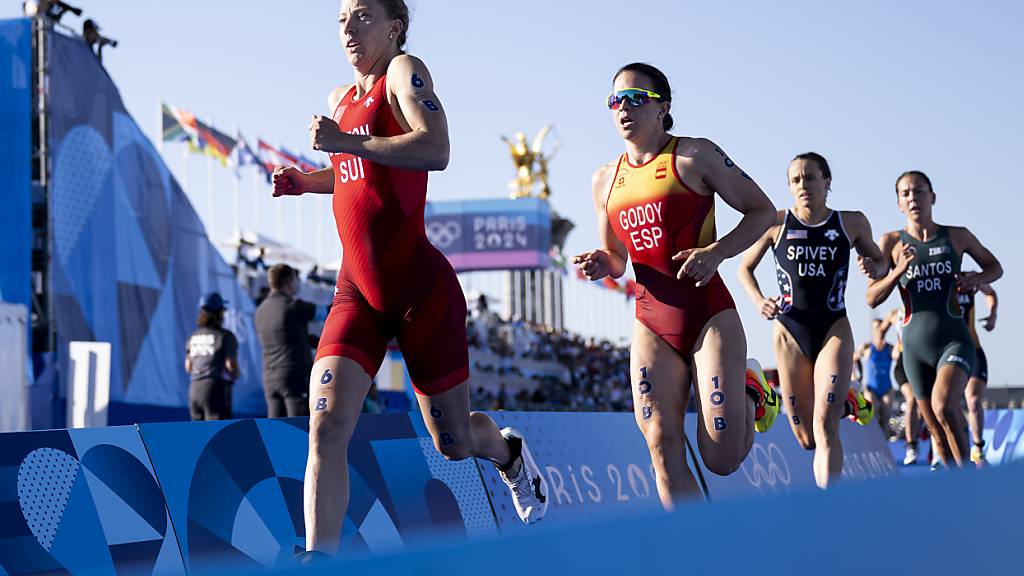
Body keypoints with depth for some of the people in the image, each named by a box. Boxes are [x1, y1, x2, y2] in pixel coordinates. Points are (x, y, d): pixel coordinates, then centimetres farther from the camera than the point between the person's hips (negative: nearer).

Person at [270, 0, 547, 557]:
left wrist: (348, 142, -27)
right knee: (326, 421, -16)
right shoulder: (340, 98, 15)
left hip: (421, 286, -5)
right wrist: (305, 181, 14)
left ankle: (510, 453, 43)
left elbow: (435, 150, -25)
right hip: (357, 290, 6)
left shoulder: (405, 71, -7)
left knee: (453, 443, 8)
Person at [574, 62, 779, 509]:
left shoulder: (694, 156, -4)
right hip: (652, 324, 5)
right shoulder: (605, 180, 12)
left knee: (723, 458, -8)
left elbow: (763, 211, -1)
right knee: (664, 451, -6)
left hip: (709, 314, -4)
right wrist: (602, 265, -1)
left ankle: (750, 396, 25)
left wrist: (716, 252, -16)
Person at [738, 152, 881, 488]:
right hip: (790, 334, 1)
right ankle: (844, 404, 44)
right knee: (806, 440, 9)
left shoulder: (852, 223, 0)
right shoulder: (777, 224, -2)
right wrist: (759, 301, -9)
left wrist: (873, 268, -9)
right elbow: (745, 268, 9)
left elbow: (879, 261, 15)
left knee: (824, 428, -19)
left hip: (834, 331, -1)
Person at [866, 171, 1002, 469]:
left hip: (955, 340, -2)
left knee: (944, 407, -28)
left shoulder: (957, 236, 2)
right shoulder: (891, 242, 1)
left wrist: (978, 278, -5)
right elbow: (872, 298, -2)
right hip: (916, 346, 2)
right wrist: (899, 271, -18)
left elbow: (995, 267, 17)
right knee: (939, 432, 7)